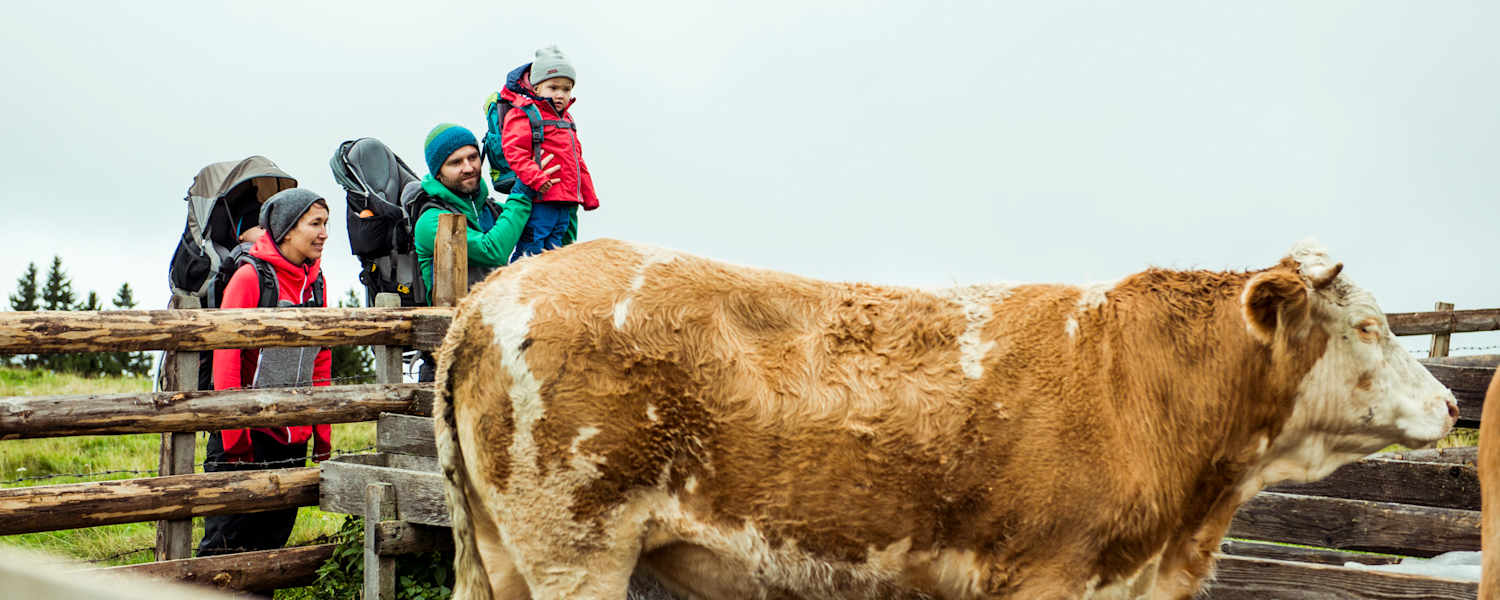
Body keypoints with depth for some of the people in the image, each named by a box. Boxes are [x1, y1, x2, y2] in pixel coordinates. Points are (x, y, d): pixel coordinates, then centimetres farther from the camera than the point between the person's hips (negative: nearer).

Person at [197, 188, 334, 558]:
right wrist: (233, 431, -15)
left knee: (273, 539, 11)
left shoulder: (315, 282, 10)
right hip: (250, 432, -6)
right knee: (228, 540, -2)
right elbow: (226, 355, -11)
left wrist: (323, 432, 12)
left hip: (294, 436, 6)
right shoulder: (250, 277, -9)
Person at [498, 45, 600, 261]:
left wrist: (588, 195, 26)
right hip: (539, 201, -9)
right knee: (530, 252, -8)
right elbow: (514, 152, -17)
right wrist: (536, 179, -28)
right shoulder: (522, 114, -5)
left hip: (566, 205, 9)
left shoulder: (565, 120, 22)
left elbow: (578, 161, 28)